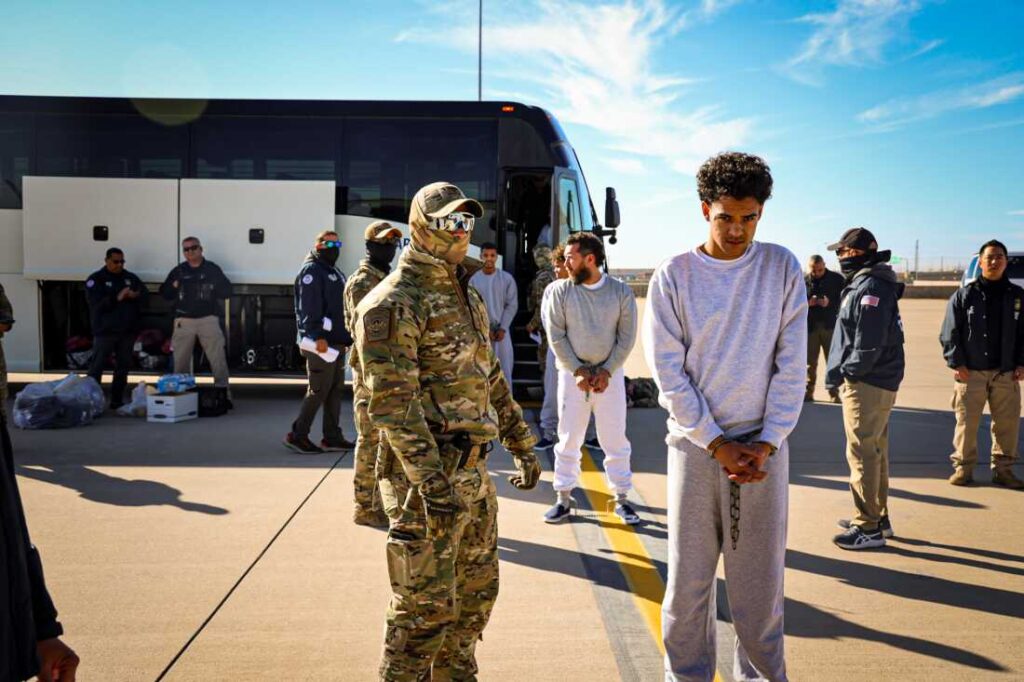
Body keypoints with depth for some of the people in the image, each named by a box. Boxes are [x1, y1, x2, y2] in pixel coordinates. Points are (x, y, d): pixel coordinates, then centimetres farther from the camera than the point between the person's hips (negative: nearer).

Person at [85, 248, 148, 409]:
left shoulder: (130, 277, 13)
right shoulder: (96, 279, -2)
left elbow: (145, 294, 9)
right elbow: (96, 303, -14)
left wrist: (136, 295, -13)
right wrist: (117, 298, -25)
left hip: (127, 330, 5)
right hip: (105, 331, -5)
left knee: (123, 366, 9)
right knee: (97, 367, -5)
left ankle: (117, 400, 18)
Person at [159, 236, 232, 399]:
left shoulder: (213, 269, 6)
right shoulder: (178, 271, 11)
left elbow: (227, 291, 5)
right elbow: (164, 293, 14)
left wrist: (214, 287, -11)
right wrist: (173, 287, -5)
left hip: (208, 319, -2)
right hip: (184, 320, 2)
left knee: (218, 358, -8)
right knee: (180, 360, 4)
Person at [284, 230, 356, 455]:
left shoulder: (334, 272, 21)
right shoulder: (312, 271, -9)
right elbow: (309, 308, -20)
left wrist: (346, 336, 19)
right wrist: (318, 336, -27)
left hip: (337, 342, 10)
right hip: (321, 343, -10)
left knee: (335, 389, 11)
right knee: (318, 390, -7)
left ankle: (332, 437, 16)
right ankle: (297, 435, 3)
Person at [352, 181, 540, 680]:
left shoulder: (467, 296, 16)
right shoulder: (392, 304, -12)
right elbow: (392, 401, -20)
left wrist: (522, 444, 20)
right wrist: (430, 480, -27)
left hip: (472, 472, 9)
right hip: (425, 474, -9)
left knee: (475, 594, 18)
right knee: (426, 607, -1)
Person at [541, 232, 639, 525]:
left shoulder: (621, 292, -3)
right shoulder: (559, 291, -4)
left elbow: (626, 338, -2)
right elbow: (556, 337, -5)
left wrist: (606, 372, -11)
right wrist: (579, 371, -11)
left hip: (610, 374, 0)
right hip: (572, 374, 0)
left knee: (616, 440, 6)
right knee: (569, 439, 5)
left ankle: (621, 499, 18)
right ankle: (563, 498, 16)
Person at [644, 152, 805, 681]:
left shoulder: (782, 268, 2)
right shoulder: (672, 277, -3)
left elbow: (791, 366, 0)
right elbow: (669, 373, -5)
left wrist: (766, 444, -8)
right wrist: (719, 444, -9)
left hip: (764, 446, 1)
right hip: (695, 445, -1)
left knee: (760, 578, 9)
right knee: (689, 578, 7)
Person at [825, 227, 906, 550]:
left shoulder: (870, 287, -17)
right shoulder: (864, 284, 15)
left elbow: (869, 342, -24)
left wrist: (848, 373, -14)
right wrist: (846, 372, 11)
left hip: (867, 385, -10)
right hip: (876, 382, 10)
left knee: (862, 454, -4)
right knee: (875, 451, 17)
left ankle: (869, 527, 4)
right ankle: (878, 516, 29)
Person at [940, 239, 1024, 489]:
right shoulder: (964, 295, 1)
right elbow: (949, 333, -1)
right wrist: (957, 363, -8)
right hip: (971, 372, -2)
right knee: (966, 422, 1)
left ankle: (1003, 469, 19)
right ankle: (963, 467, 12)